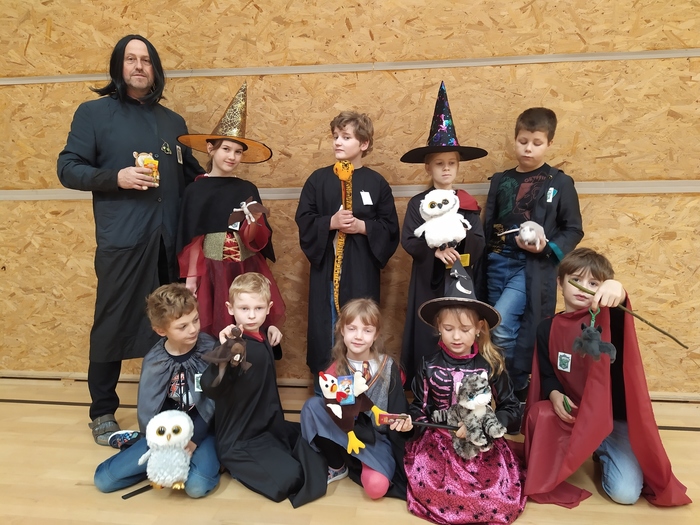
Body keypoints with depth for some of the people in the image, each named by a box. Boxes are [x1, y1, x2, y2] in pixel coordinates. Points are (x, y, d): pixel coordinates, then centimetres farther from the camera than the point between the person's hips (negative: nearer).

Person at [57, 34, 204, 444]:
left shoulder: (173, 121, 18)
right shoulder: (94, 113, 5)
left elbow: (190, 175, 23)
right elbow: (68, 168, 0)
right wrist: (115, 177, -15)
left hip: (171, 241, 4)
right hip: (121, 241, -3)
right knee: (113, 326, 4)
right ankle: (103, 412, 22)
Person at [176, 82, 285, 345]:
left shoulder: (248, 189, 4)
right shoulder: (196, 190, -2)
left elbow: (257, 241, -1)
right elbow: (191, 240, -2)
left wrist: (253, 224, -21)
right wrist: (190, 277, -7)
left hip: (247, 270, 2)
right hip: (212, 271, -2)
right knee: (212, 333, 3)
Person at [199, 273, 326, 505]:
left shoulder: (262, 340, 2)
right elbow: (211, 389, -42)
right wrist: (224, 358, -58)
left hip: (269, 426, 9)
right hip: (239, 439, -8)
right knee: (290, 476, -19)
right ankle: (240, 465, 3)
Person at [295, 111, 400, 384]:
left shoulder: (376, 183, 3)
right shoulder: (319, 179, 4)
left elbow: (390, 228, 1)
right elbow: (303, 221, 0)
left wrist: (362, 226, -14)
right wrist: (330, 222, -16)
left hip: (362, 270, 0)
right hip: (326, 267, 1)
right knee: (326, 330, 7)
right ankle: (323, 387, 23)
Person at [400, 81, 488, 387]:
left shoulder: (468, 204, 5)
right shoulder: (417, 203, 0)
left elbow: (479, 247, -2)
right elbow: (408, 242, -10)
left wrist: (462, 234, -20)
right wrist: (435, 250, -25)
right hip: (428, 282, -1)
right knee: (426, 339, 2)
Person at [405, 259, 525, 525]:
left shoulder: (491, 366, -2)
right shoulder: (429, 366, 0)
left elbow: (512, 411, 0)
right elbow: (419, 408, 5)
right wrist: (408, 421, -17)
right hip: (438, 442, 0)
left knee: (501, 499, -19)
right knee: (428, 489, -23)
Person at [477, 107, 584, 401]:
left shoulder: (560, 184, 2)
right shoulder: (500, 181, 13)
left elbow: (574, 230, 2)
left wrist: (548, 247, -16)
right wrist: (481, 269, 7)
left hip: (533, 267, -5)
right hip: (498, 263, 5)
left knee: (502, 325, -21)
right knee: (498, 332, 8)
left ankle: (515, 390, 0)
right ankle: (517, 391, 26)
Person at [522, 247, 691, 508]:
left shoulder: (607, 319, -11)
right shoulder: (547, 329, -2)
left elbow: (619, 313, -36)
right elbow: (546, 375, 4)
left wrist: (618, 291, -59)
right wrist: (554, 394, -17)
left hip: (614, 418, -1)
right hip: (571, 415, 2)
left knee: (625, 493, -15)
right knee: (539, 416, -31)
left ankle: (602, 452, 21)